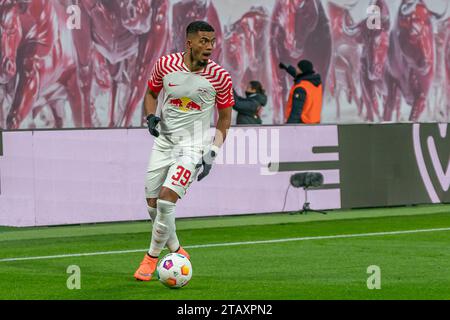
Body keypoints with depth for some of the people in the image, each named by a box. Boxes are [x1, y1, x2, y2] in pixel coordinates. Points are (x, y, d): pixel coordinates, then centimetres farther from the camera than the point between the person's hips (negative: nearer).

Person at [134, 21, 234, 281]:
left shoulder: (220, 77, -12)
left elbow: (225, 116, 1)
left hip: (193, 145, -4)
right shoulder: (166, 64, -6)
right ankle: (177, 252, 30)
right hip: (164, 141, 4)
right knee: (153, 205, 7)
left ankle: (152, 256, 2)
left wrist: (213, 152, -6)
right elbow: (151, 92, 13)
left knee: (166, 199, -19)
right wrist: (152, 117, -6)